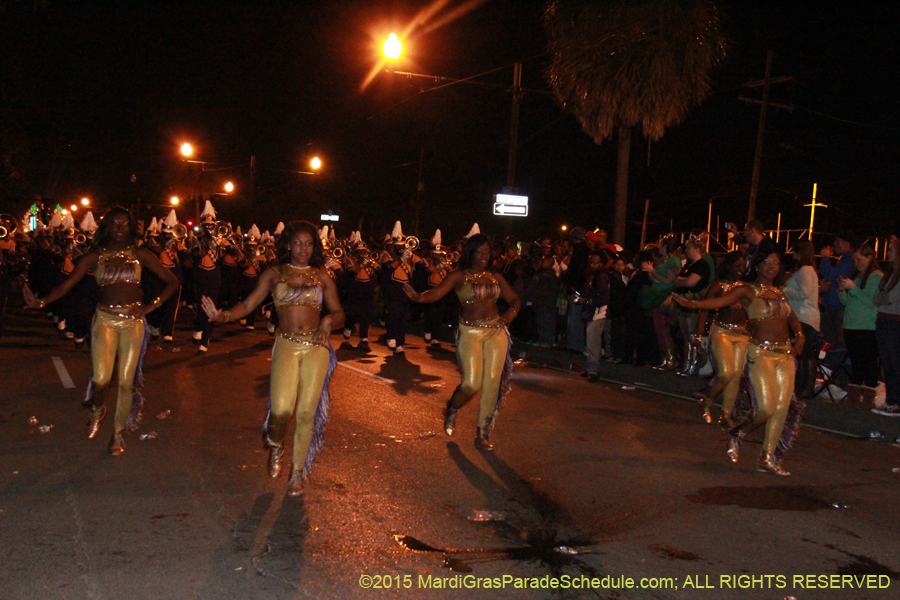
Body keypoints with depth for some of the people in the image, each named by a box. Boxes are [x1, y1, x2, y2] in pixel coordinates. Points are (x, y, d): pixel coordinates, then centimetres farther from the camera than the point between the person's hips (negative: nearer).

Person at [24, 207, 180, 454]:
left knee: (127, 380, 1)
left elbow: (172, 282, 7)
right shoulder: (95, 257, 3)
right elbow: (67, 284, -5)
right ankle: (97, 410, 22)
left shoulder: (140, 255, 5)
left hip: (133, 320, 1)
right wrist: (41, 302, -21)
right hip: (105, 319, -1)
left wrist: (151, 306, -4)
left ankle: (118, 432, 19)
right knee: (101, 378, -13)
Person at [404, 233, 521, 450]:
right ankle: (452, 409, 22)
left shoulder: (495, 277, 11)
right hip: (470, 333, -4)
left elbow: (515, 300, 18)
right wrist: (419, 297, -36)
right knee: (472, 383, -13)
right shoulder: (458, 277, -1)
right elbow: (437, 292, -16)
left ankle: (482, 434, 10)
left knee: (493, 381, -3)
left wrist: (511, 313, -4)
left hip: (496, 331, 4)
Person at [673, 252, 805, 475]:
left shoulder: (779, 292, 17)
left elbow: (792, 317, 21)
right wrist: (692, 304, -34)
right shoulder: (747, 291, -2)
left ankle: (767, 458, 11)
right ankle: (737, 435, 15)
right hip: (760, 353, -6)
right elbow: (720, 301, -17)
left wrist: (799, 335, 0)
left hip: (785, 354, 6)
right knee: (766, 407, -14)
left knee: (782, 407, 2)